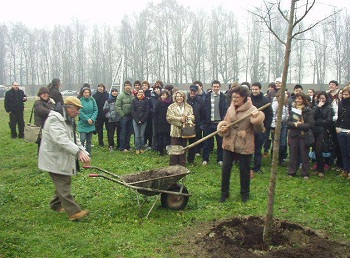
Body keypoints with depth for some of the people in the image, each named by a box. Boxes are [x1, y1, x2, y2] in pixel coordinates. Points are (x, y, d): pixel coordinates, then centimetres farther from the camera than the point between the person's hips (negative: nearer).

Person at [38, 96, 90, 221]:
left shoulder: (69, 120, 13)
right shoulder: (55, 119, -21)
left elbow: (74, 139, 15)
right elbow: (61, 140, -33)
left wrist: (84, 153, 2)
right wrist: (78, 151, -40)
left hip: (63, 158, 10)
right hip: (54, 159, -10)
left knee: (63, 183, 18)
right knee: (64, 186, -7)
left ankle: (56, 204, 35)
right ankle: (74, 212, -6)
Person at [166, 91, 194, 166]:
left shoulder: (188, 107, 10)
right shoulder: (171, 107, 4)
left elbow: (192, 117, 2)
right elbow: (169, 117, -7)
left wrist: (186, 117, -19)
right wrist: (180, 119, -14)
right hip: (175, 131, -2)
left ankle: (182, 164, 19)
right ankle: (173, 165, 9)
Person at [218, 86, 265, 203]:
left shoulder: (252, 110, -9)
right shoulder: (231, 108, 5)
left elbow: (259, 129, -9)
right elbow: (225, 121, 17)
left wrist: (257, 119, -27)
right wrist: (222, 127, -4)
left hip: (244, 146, -4)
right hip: (229, 143, 4)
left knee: (244, 170, 9)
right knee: (225, 168, 6)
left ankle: (245, 193, 29)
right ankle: (224, 192, 22)